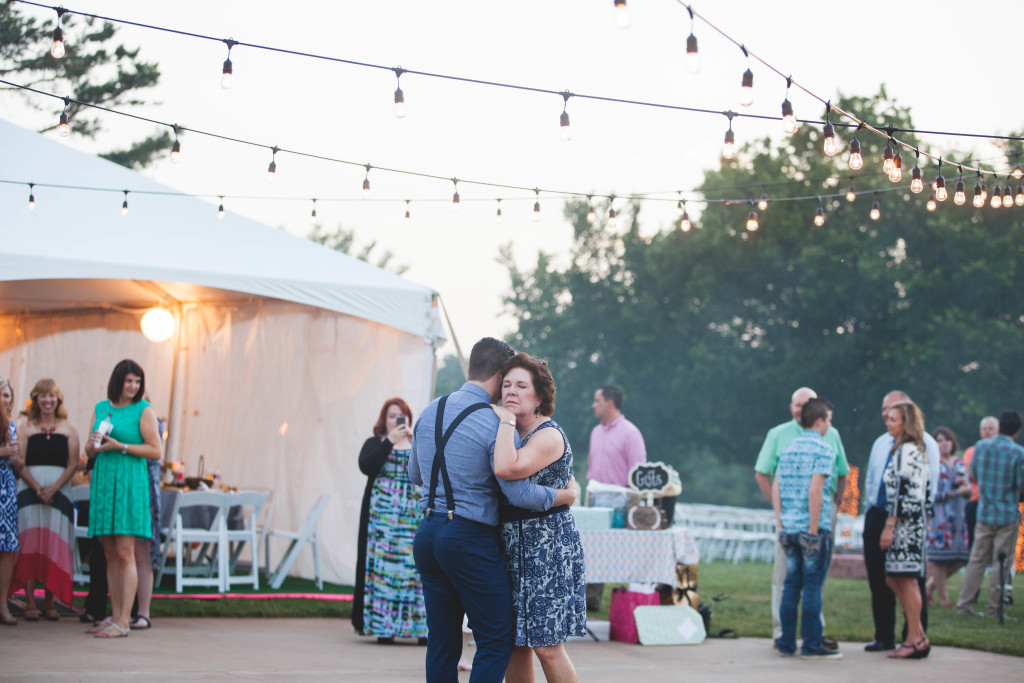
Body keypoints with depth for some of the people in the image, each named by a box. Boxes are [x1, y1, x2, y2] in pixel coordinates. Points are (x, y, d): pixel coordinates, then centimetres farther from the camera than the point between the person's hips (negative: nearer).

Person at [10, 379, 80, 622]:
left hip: (60, 490, 1)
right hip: (29, 490, -1)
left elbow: (73, 464, 2)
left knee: (55, 546, -3)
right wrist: (38, 488, -13)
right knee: (30, 545, -5)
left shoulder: (68, 428, 8)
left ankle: (50, 603, 3)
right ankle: (30, 603, -4)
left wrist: (54, 488, -12)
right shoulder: (25, 427, 6)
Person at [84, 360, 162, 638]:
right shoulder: (100, 408, 14)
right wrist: (94, 445, -6)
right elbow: (89, 452, 18)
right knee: (110, 554, 7)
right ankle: (115, 614, 12)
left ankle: (124, 620, -10)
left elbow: (155, 451, -8)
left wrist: (119, 446, -14)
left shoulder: (143, 410, -2)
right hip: (103, 481, 6)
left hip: (129, 482, -6)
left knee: (125, 553, -9)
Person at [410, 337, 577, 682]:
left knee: (442, 642, 10)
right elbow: (521, 494, -15)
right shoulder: (496, 426, -13)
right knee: (496, 641, 0)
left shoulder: (429, 412, 10)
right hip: (470, 538, -7)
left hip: (427, 533, 7)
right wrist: (566, 495, 1)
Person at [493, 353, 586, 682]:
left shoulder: (549, 436, -15)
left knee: (546, 646, -6)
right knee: (513, 644, 10)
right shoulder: (513, 433, 12)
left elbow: (507, 469, -33)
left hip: (547, 549, -9)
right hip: (512, 547, 9)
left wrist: (506, 420, -23)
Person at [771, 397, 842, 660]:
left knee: (791, 585, 11)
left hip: (789, 528, 7)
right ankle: (811, 646, 0)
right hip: (814, 528, -7)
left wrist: (780, 525, 12)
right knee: (812, 587, -2)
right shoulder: (823, 450, -9)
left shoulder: (788, 449, 12)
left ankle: (786, 644, 12)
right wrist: (814, 530, -16)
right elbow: (814, 491, -18)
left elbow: (775, 489, 10)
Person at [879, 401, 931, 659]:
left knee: (906, 579, -6)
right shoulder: (918, 451, 17)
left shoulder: (905, 451, -12)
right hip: (917, 521, 10)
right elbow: (926, 494, 20)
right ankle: (919, 636, 12)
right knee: (893, 579, 11)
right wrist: (926, 521, 23)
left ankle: (915, 639, -4)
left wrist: (889, 526, -18)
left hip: (905, 521, -10)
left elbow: (900, 491, -18)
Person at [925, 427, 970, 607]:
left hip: (958, 516, 6)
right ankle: (943, 597, 3)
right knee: (939, 556, -8)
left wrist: (964, 483, -7)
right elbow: (932, 494, -12)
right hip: (938, 516, -6)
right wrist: (955, 492, -15)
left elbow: (968, 492, 15)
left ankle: (930, 586, 20)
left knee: (958, 559, 3)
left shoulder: (959, 464, 15)